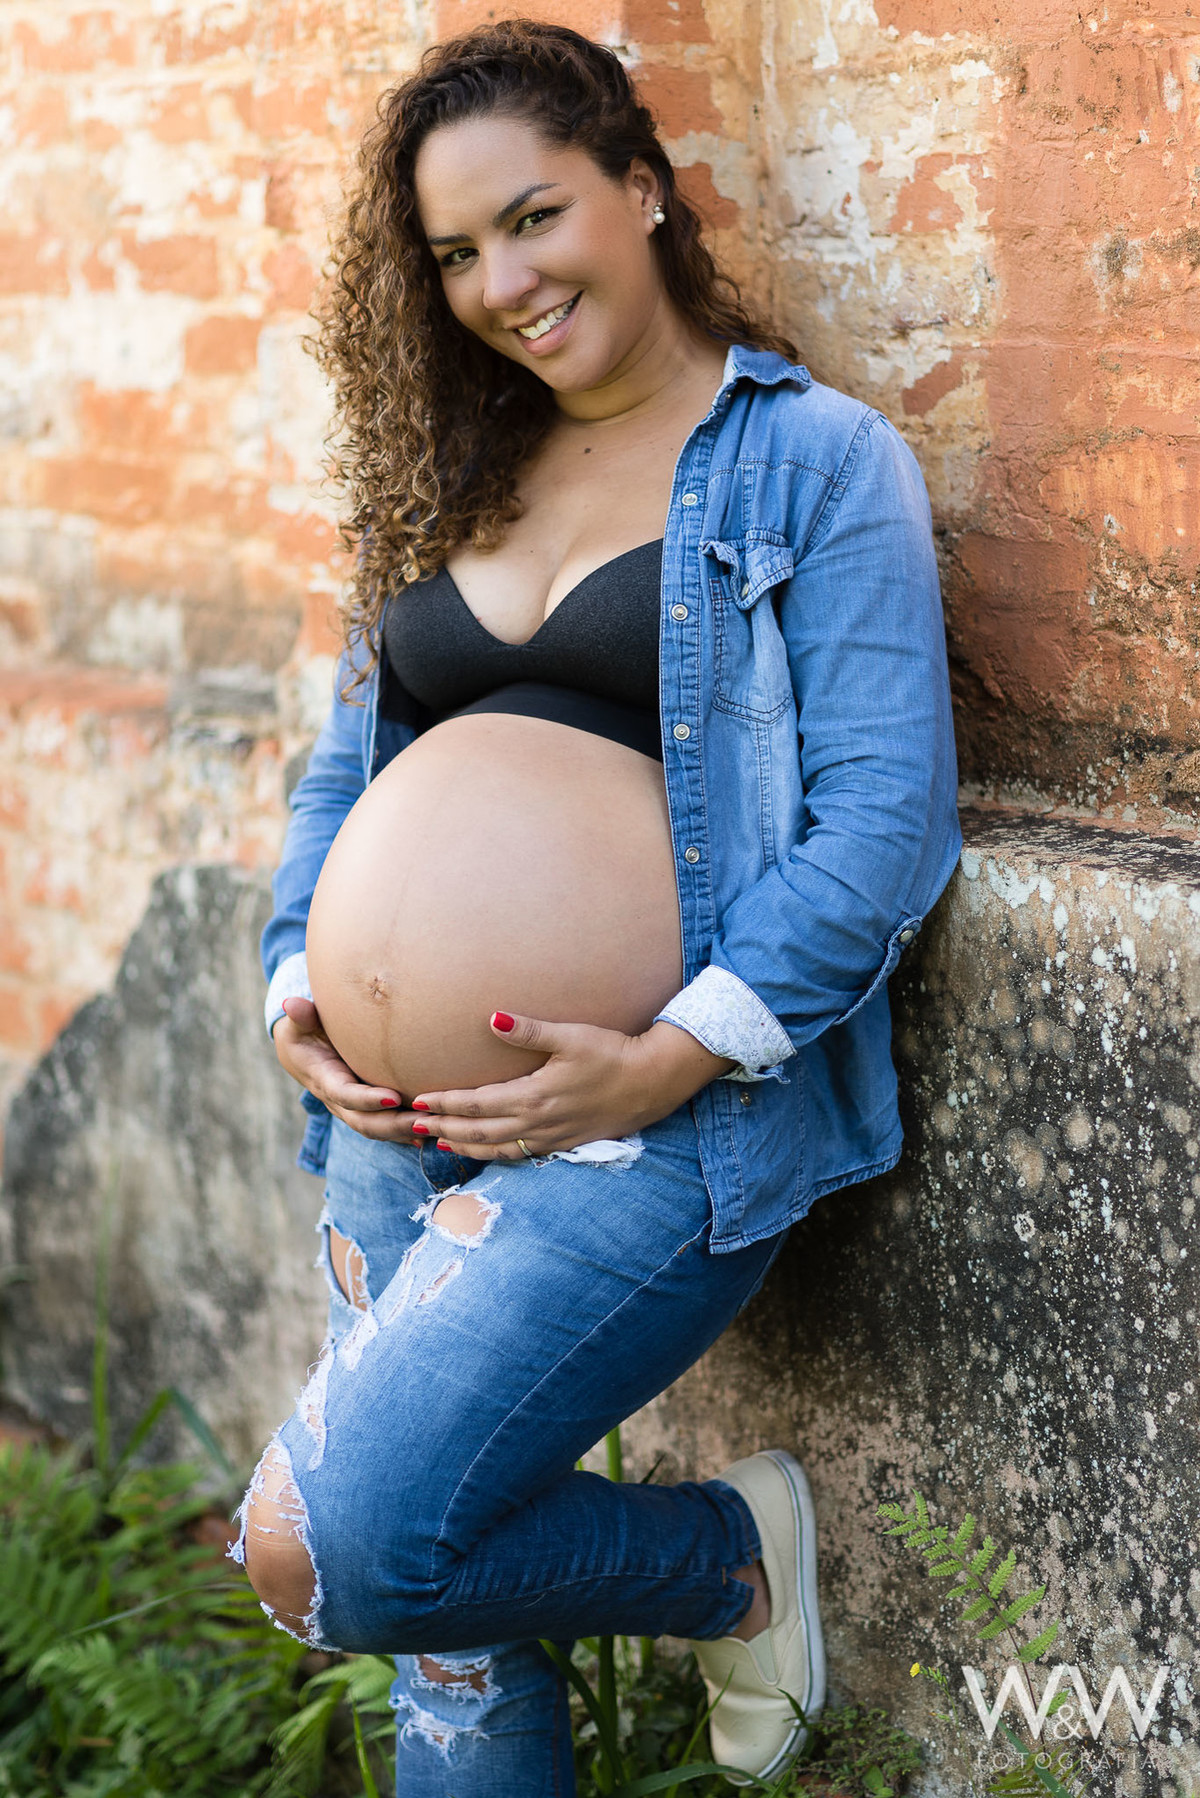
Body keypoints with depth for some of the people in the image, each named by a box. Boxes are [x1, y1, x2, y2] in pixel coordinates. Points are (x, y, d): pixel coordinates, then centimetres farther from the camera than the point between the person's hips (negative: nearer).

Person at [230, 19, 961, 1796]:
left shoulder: (819, 461, -3)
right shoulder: (450, 480, 16)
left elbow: (888, 818, -11)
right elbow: (347, 766, 20)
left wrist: (672, 1058, -19)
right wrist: (304, 983, 2)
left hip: (661, 1122, -6)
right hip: (401, 1119, 6)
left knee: (330, 1541, -18)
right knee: (447, 1625, 9)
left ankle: (734, 1553, 6)